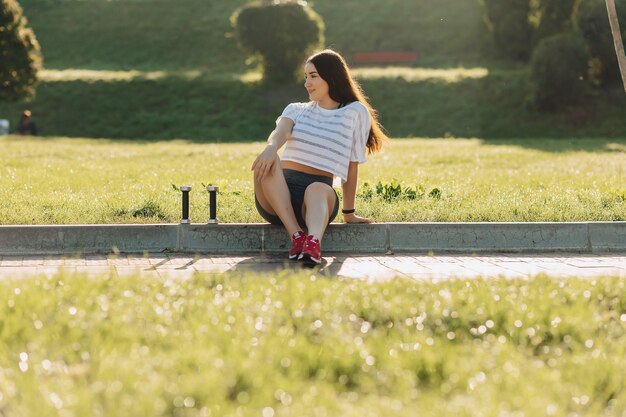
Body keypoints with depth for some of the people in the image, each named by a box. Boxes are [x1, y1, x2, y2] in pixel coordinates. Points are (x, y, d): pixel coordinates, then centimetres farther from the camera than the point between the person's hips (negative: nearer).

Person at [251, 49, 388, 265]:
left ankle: (314, 242, -70)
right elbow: (280, 132, -7)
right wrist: (271, 147, -31)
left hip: (320, 189, -2)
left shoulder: (355, 113, 11)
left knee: (316, 190, -39)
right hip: (280, 192, 3)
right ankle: (296, 235, -44)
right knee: (265, 163, -32)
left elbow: (352, 166, 11)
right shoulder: (296, 110, 18)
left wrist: (349, 213, 13)